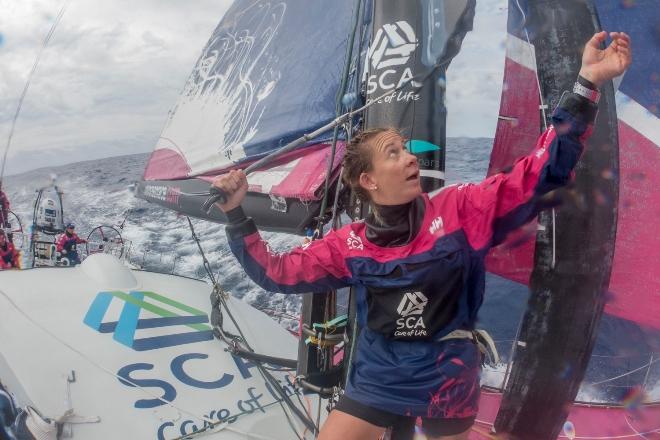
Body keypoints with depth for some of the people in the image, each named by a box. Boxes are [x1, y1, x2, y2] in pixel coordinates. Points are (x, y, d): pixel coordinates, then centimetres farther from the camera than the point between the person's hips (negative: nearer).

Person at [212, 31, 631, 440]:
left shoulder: (457, 209, -9)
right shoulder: (349, 246, -3)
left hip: (448, 383, -1)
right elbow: (273, 271, 4)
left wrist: (586, 84, -18)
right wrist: (236, 212, -5)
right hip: (376, 381, 2)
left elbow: (540, 172, -12)